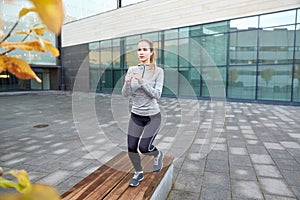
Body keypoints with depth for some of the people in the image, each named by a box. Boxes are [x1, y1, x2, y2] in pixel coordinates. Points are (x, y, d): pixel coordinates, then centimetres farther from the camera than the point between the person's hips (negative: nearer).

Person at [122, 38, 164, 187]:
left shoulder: (158, 71, -9)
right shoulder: (131, 70, -1)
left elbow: (157, 95, -16)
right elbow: (125, 94, -4)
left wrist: (142, 82, -26)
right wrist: (127, 83, -24)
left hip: (153, 116, -3)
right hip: (136, 115, 4)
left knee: (144, 148, -10)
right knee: (131, 148, 5)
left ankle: (158, 154, 27)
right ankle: (138, 173, 34)